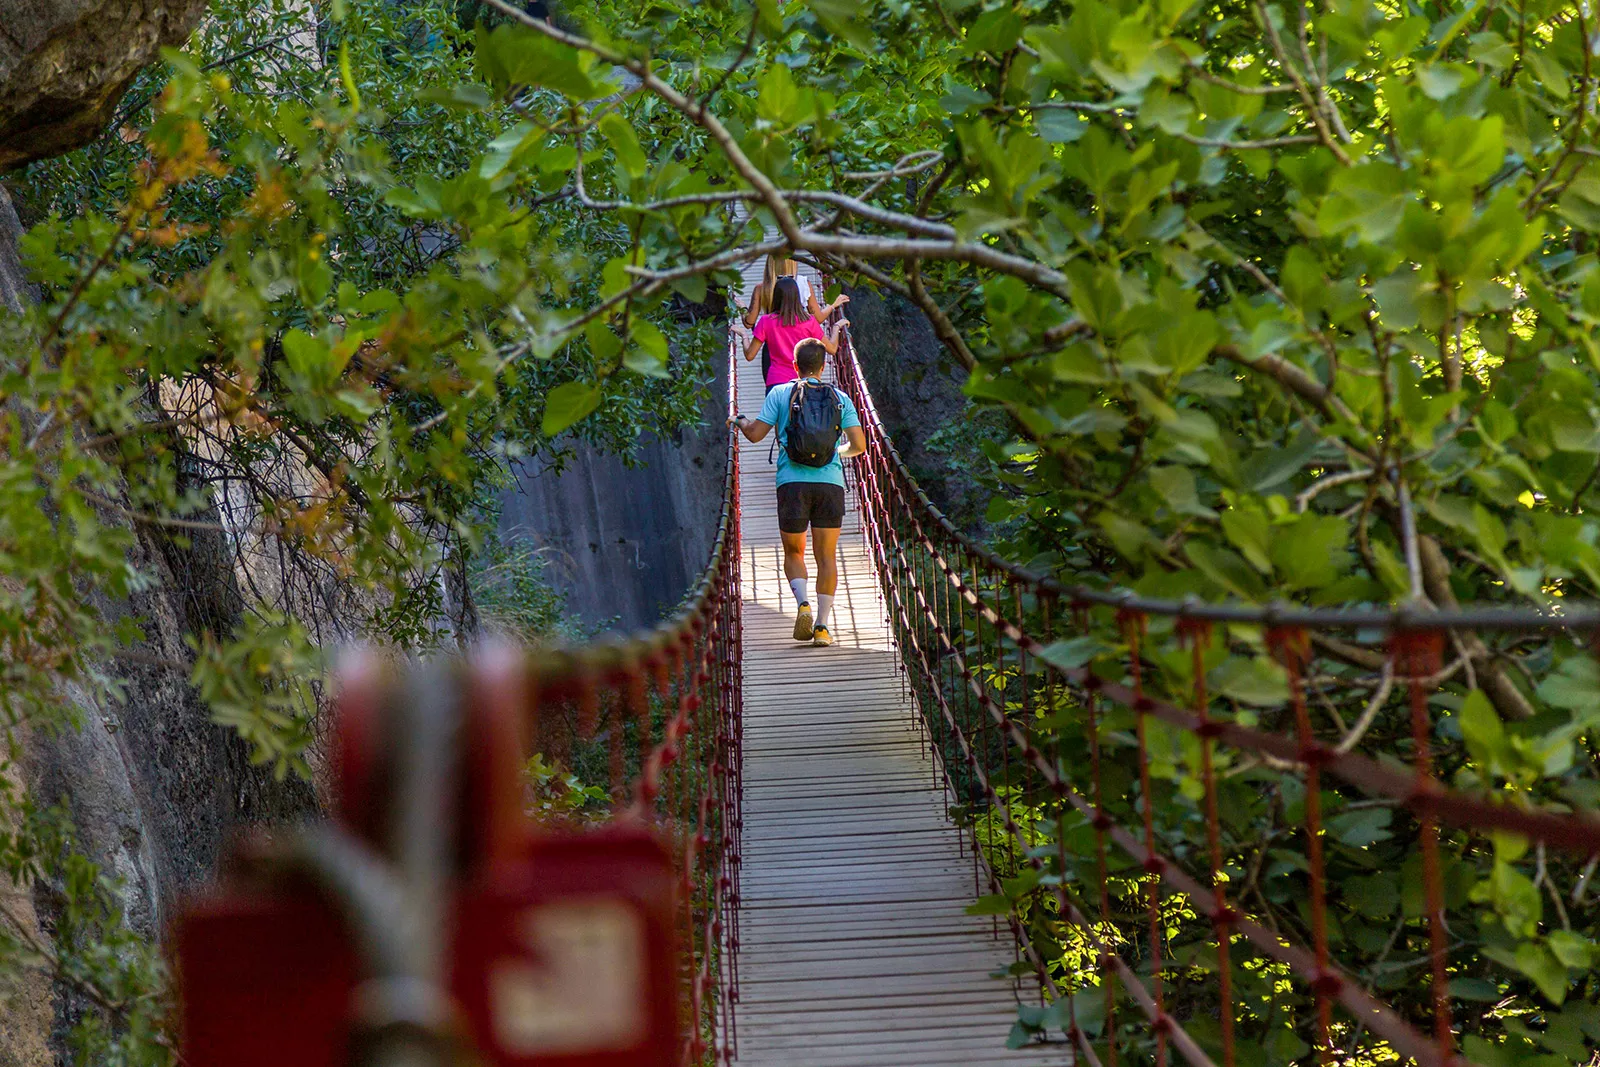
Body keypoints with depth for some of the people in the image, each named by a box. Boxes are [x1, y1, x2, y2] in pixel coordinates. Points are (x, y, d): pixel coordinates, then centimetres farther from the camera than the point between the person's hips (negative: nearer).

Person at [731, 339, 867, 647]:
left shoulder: (779, 393, 6)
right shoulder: (840, 398, 10)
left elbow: (756, 434, 2)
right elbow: (859, 445, 5)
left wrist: (740, 421, 23)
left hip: (792, 482, -1)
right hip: (830, 483, 1)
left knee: (794, 552, 14)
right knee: (826, 556, 6)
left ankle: (803, 604, -12)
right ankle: (822, 626, -2)